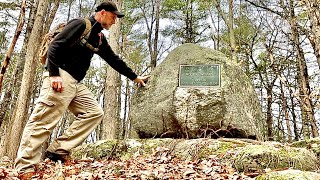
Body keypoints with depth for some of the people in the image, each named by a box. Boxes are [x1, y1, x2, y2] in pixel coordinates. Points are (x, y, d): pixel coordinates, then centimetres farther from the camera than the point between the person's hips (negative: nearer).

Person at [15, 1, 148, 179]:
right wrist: (54, 74, -22)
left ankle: (59, 150, -4)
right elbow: (55, 46, -13)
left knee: (95, 112, 1)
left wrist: (135, 77, 29)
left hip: (75, 83, 9)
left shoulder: (100, 38, 21)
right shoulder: (81, 24, -5)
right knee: (44, 120, -14)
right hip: (60, 77, -9)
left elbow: (114, 60, 26)